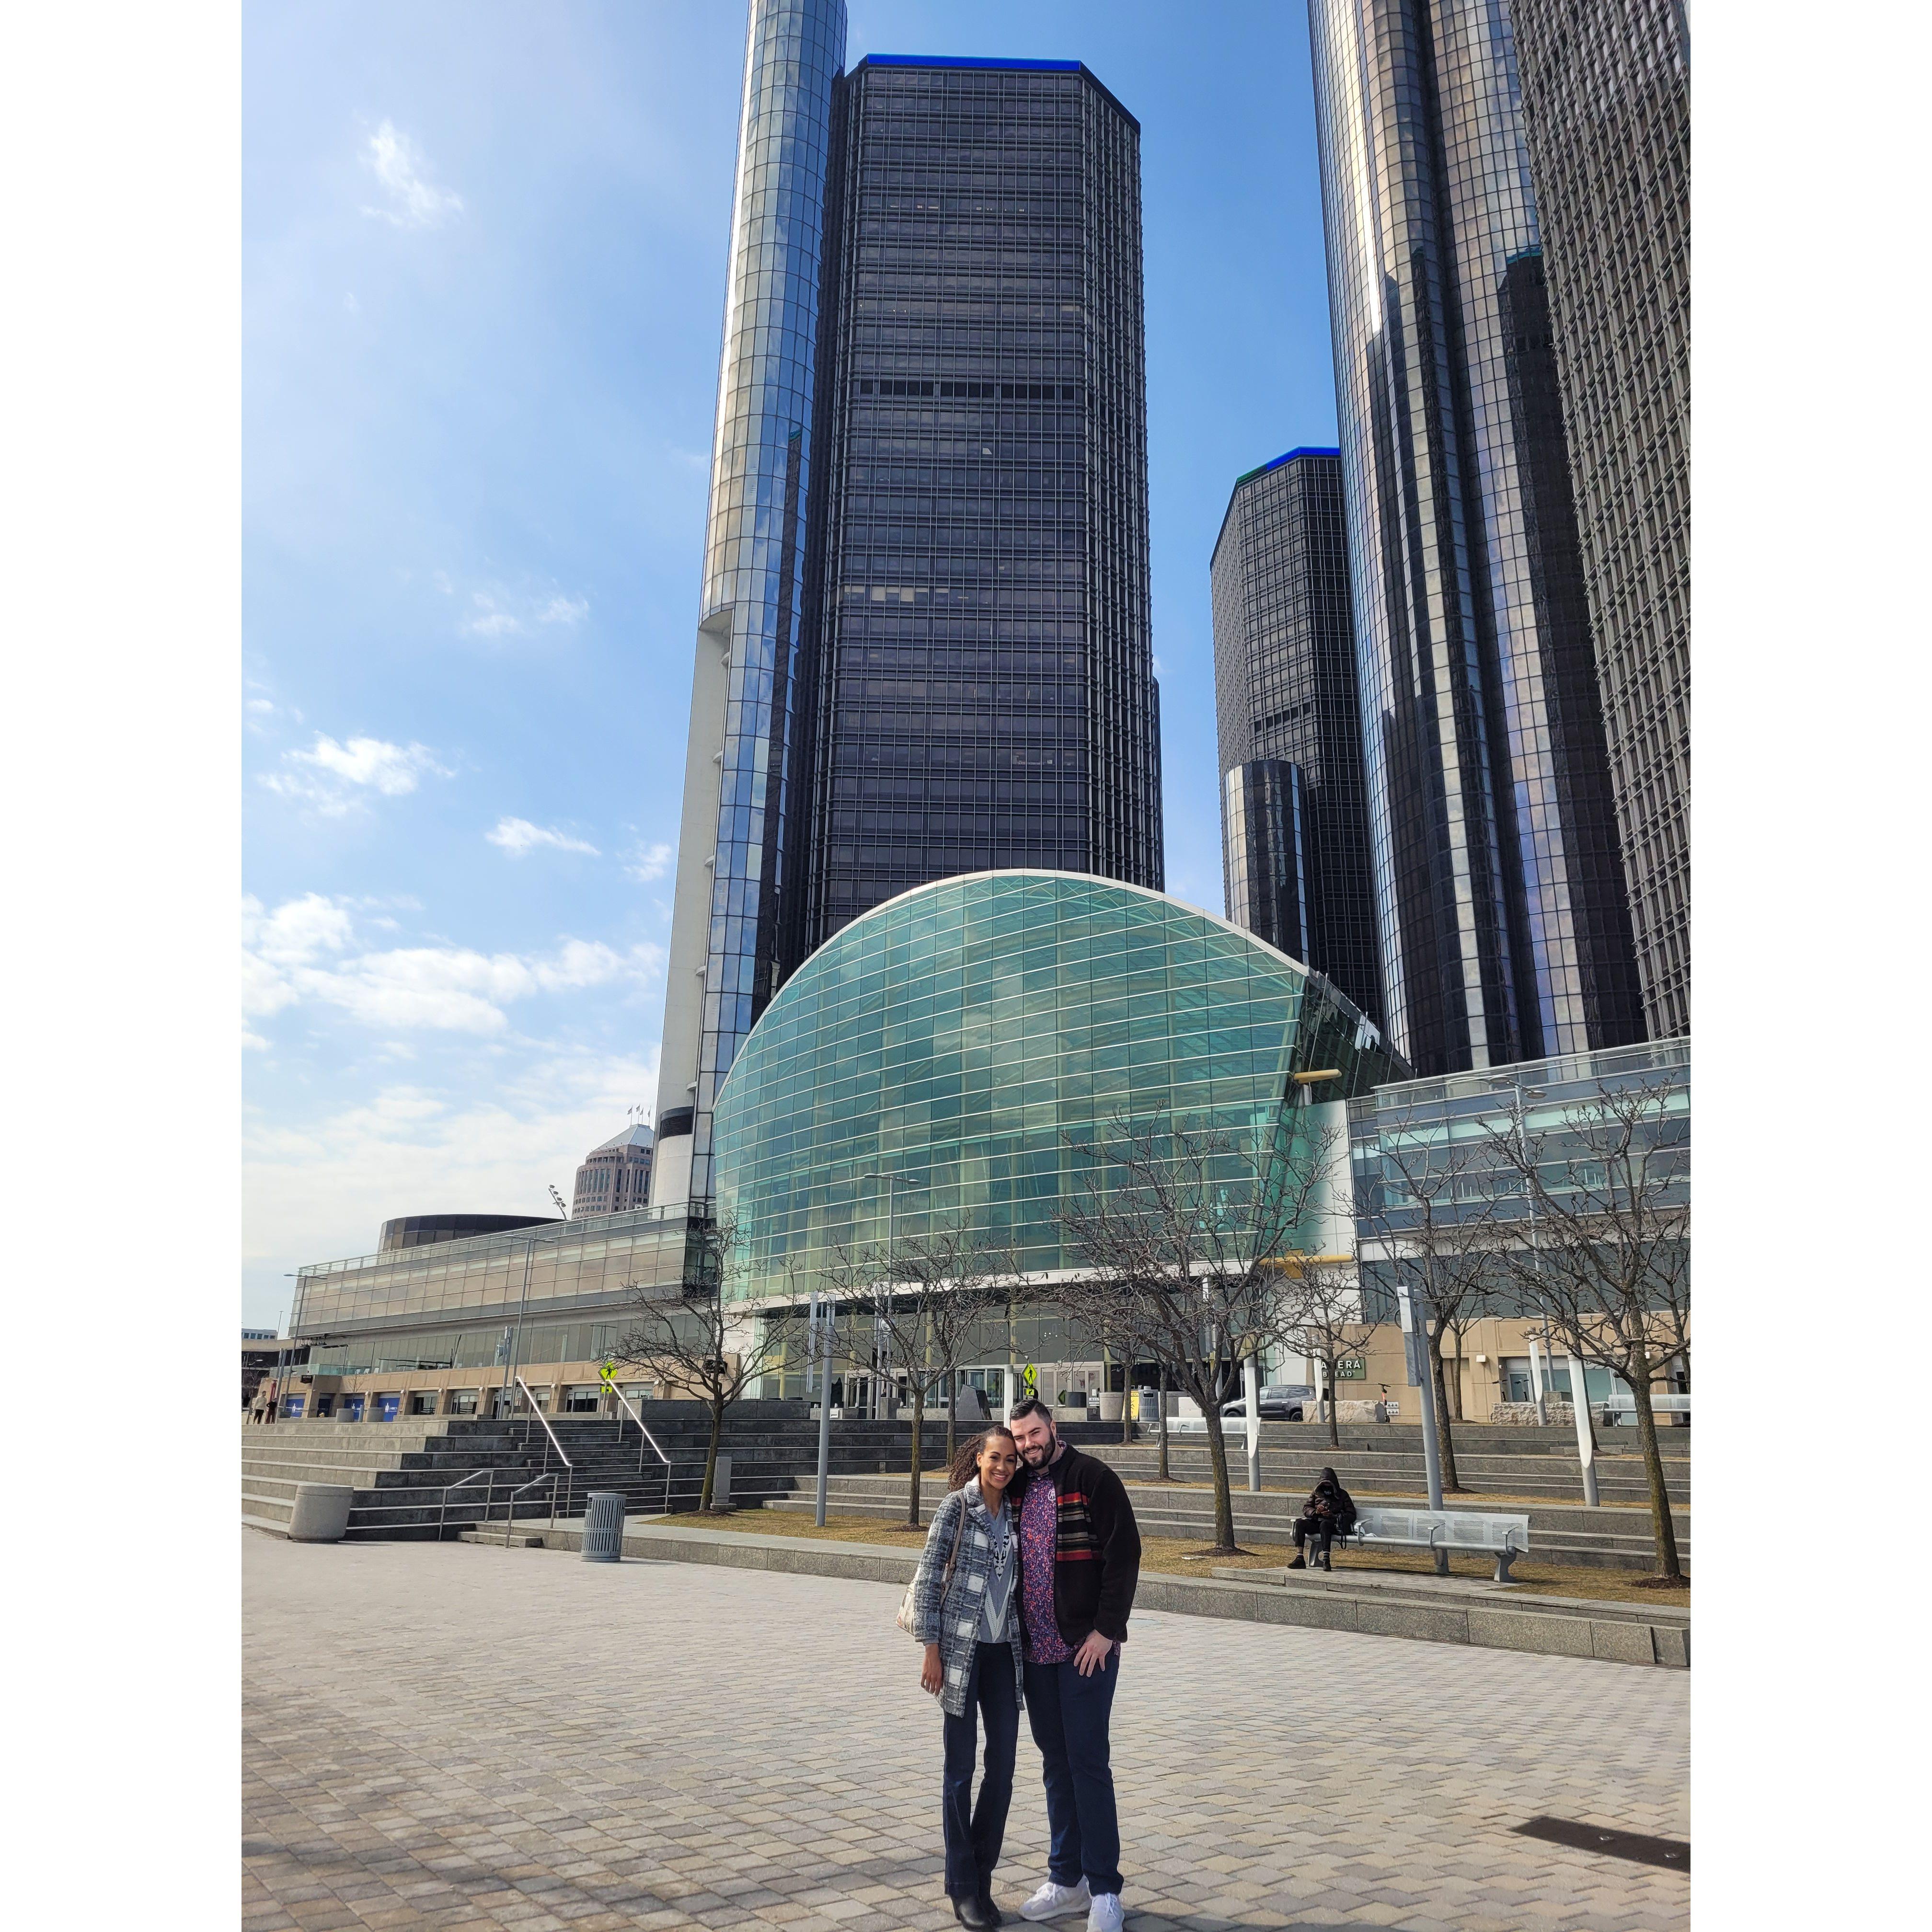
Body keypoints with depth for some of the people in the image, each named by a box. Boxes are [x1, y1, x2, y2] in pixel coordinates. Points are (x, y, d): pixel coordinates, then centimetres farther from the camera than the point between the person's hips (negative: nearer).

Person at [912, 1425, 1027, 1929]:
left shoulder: (1014, 1512, 5)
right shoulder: (956, 1506, -9)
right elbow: (929, 1577, -9)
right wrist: (931, 1650, -10)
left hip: (1004, 1651, 5)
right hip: (961, 1650, -5)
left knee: (1002, 1768, 7)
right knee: (961, 1766, 6)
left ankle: (982, 1879, 23)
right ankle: (963, 1886, 20)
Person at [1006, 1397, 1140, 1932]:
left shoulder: (1092, 1477, -10)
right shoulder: (1021, 1488, 9)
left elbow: (1124, 1556, -13)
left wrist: (1106, 1631, -16)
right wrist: (1019, 1634, 10)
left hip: (1087, 1647, -6)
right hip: (1038, 1648, 6)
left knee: (1087, 1762, -2)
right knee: (1056, 1763, 14)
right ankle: (1067, 1879, 26)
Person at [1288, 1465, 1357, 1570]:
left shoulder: (1342, 1494, 16)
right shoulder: (1316, 1493, 24)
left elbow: (1351, 1515, 7)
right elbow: (1306, 1508, 16)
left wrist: (1333, 1516, -10)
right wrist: (1315, 1512, -7)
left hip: (1335, 1525, -3)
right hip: (1316, 1522, 3)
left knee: (1325, 1524, -40)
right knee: (1300, 1523, -28)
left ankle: (1326, 1559, -49)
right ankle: (1299, 1558, -36)